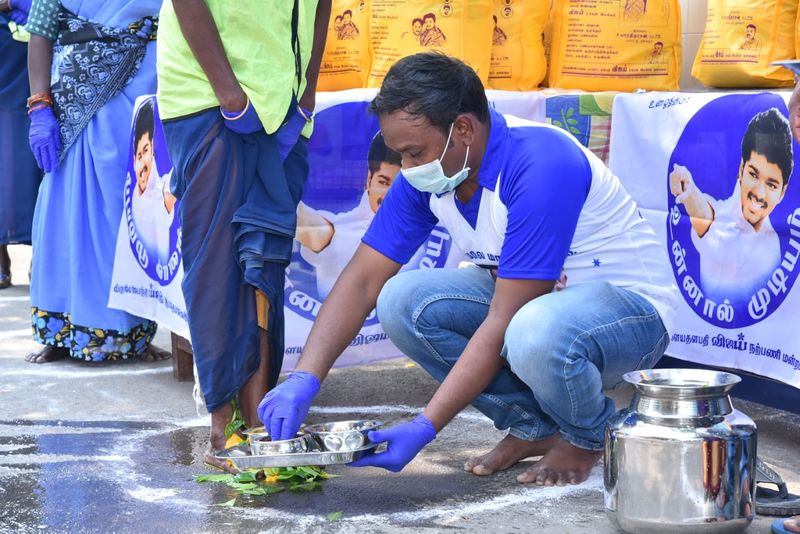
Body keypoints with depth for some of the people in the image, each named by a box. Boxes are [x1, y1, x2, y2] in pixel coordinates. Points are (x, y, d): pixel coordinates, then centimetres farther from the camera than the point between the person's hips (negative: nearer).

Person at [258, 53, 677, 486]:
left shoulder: (540, 167, -31)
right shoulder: (425, 173, -7)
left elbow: (502, 324, -31)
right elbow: (361, 282, -4)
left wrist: (423, 429, -30)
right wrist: (302, 381, -18)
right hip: (527, 298, 7)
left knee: (537, 334, -40)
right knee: (402, 300, -15)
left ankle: (587, 436, -5)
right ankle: (531, 427, 1)